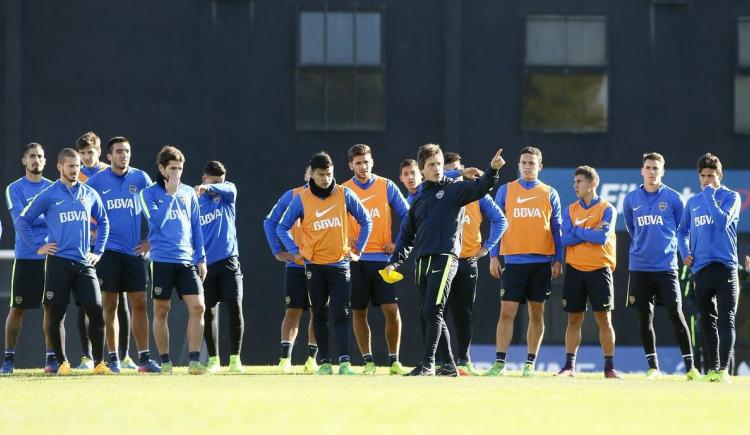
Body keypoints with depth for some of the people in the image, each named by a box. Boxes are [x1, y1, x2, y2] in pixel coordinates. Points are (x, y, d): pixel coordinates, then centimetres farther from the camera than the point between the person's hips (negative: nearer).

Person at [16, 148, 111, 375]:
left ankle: (98, 362, 0)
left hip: (84, 263, 3)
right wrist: (38, 246, -3)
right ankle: (61, 362, 10)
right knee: (56, 314, 0)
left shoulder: (90, 194, 11)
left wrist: (98, 251, 15)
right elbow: (22, 221, 3)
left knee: (96, 311, -6)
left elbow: (103, 222, 24)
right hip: (58, 262, -3)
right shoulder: (48, 195, 0)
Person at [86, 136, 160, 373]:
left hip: (134, 251, 1)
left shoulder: (140, 178, 4)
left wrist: (151, 240, 3)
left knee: (139, 304, -1)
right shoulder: (97, 180, 1)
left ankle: (144, 357, 1)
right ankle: (113, 357, 5)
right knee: (110, 305, 0)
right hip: (108, 251, -1)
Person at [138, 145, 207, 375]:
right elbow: (157, 221, -14)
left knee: (198, 306, -10)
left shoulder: (189, 193, 11)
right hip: (162, 260, -3)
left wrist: (201, 258, 11)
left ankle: (194, 360, -7)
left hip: (187, 261, 3)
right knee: (161, 311, 2)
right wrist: (170, 195, -14)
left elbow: (196, 227, 15)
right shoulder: (149, 193, 1)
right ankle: (165, 362, 11)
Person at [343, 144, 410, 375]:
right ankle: (368, 361, 11)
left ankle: (394, 361, 3)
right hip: (355, 259, 1)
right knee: (358, 312, 2)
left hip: (383, 258, -1)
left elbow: (407, 216, 8)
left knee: (392, 310, -7)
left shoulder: (387, 187, 5)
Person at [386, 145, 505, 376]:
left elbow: (479, 188, -14)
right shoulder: (419, 198, 20)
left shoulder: (454, 189, 4)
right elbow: (407, 234, 22)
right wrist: (395, 261, 13)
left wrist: (492, 170, -32)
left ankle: (427, 363, -16)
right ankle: (448, 364, 13)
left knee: (433, 311, -14)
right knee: (430, 315, 7)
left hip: (445, 257, -7)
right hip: (422, 260, 7)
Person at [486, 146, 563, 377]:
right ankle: (499, 362, -5)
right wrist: (493, 256, 0)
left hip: (541, 261, 1)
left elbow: (556, 228, 9)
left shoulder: (550, 194, 8)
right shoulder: (505, 191, 7)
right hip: (513, 260, -1)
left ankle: (530, 364, 8)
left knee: (536, 313, 3)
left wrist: (558, 260, 2)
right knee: (507, 312, -6)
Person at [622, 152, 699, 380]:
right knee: (645, 317, 4)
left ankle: (690, 366, -4)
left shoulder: (674, 198, -1)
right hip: (639, 267, 3)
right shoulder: (631, 199, 6)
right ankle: (653, 366, 11)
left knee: (676, 314, -8)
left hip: (666, 266, -3)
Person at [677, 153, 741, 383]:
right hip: (700, 268, 5)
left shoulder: (730, 197, 0)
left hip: (725, 267, -5)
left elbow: (722, 221, -17)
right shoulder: (693, 202, 14)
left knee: (726, 319, -12)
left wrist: (709, 195, -11)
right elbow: (682, 231, 24)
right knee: (707, 320, 10)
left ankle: (724, 369, -19)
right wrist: (685, 252, 6)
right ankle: (713, 367, 16)